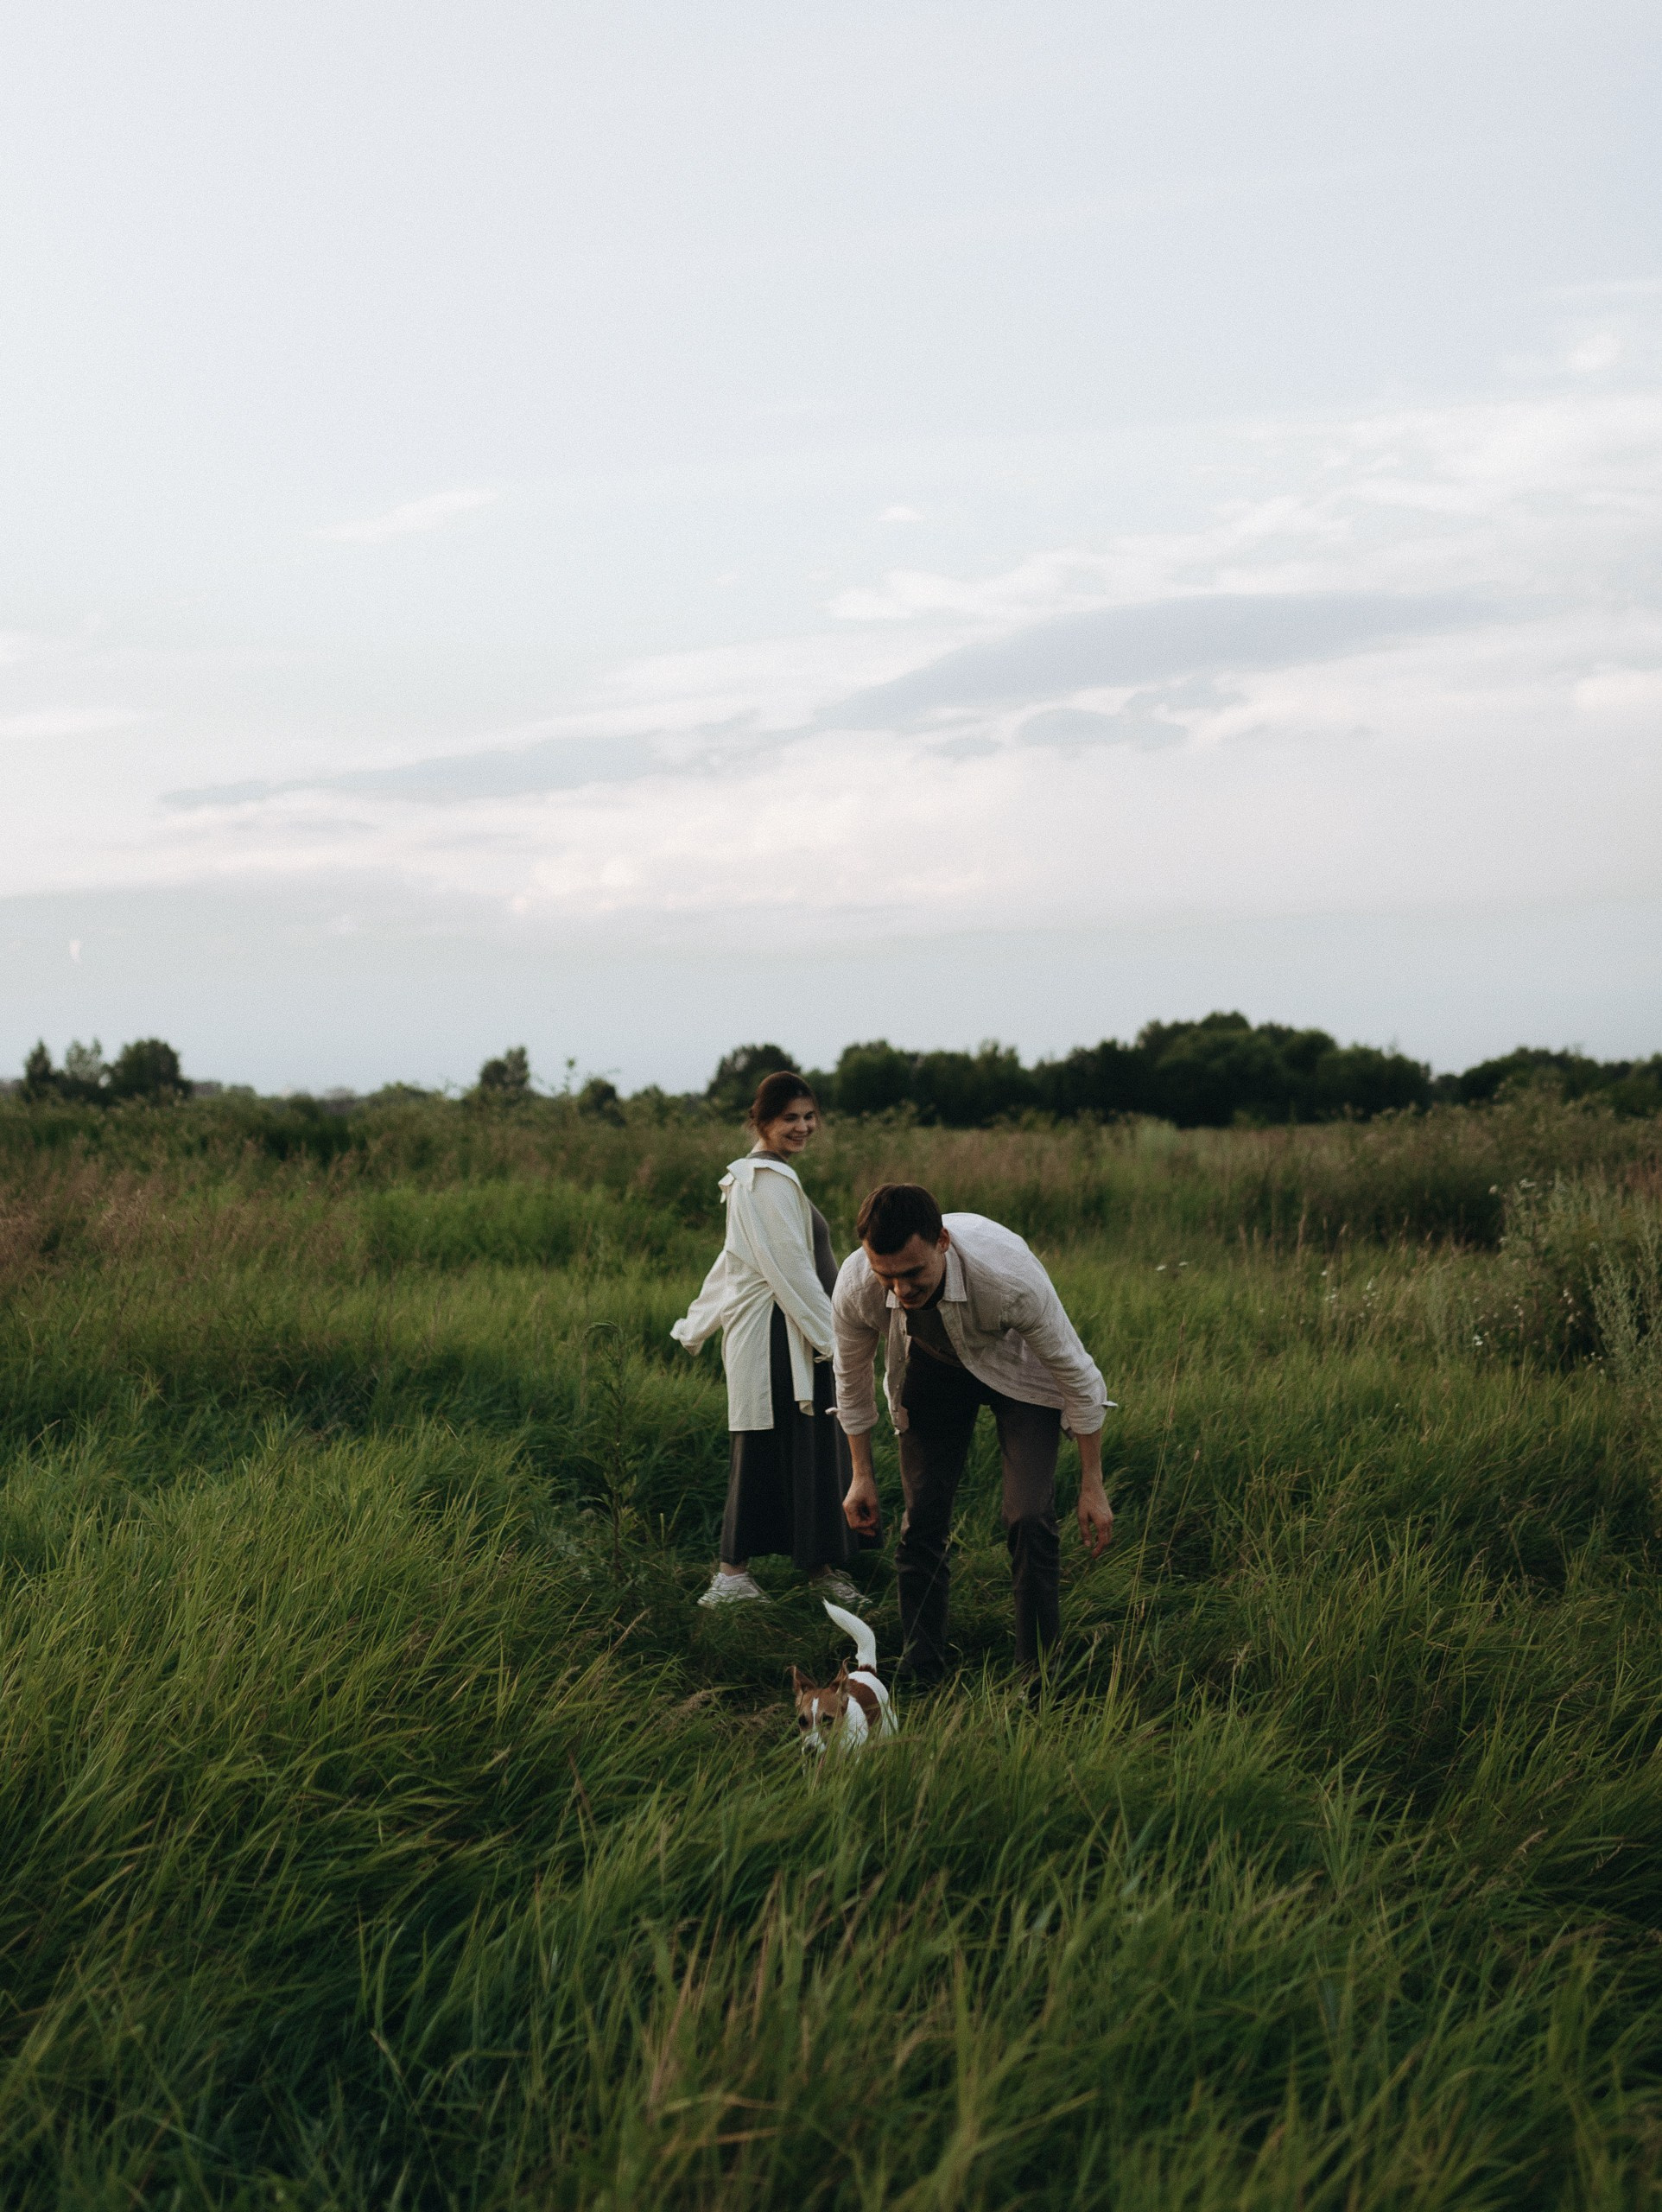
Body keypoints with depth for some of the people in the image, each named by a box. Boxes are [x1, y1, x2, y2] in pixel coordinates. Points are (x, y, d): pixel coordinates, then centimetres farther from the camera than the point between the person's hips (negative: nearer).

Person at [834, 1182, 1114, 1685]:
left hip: (1018, 1370, -3)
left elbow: (1076, 1374, -25)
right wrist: (862, 1474, 2)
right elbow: (851, 1379, -7)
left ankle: (1035, 1676, -4)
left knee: (1029, 1519, -15)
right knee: (922, 1518, -3)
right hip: (932, 1370, 3)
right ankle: (919, 1673, 10)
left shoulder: (1012, 1277, -42)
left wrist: (1092, 1487, -18)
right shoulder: (853, 1290, -32)